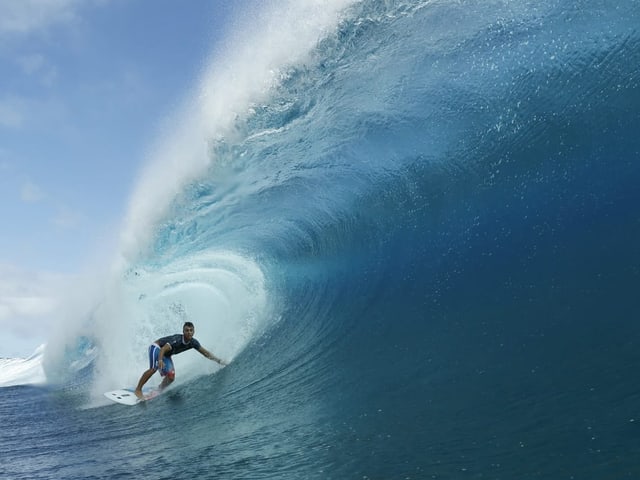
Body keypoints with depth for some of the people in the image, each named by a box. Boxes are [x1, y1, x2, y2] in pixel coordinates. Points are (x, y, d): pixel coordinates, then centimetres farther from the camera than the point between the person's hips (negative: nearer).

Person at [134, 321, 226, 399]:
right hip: (156, 347, -7)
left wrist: (219, 360, -17)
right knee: (154, 368, -28)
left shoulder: (193, 342, -16)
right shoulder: (177, 339, -36)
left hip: (166, 354, 7)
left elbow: (205, 353, -9)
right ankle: (138, 389, -17)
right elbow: (163, 349, -47)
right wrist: (160, 360, -66)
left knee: (171, 376, -9)